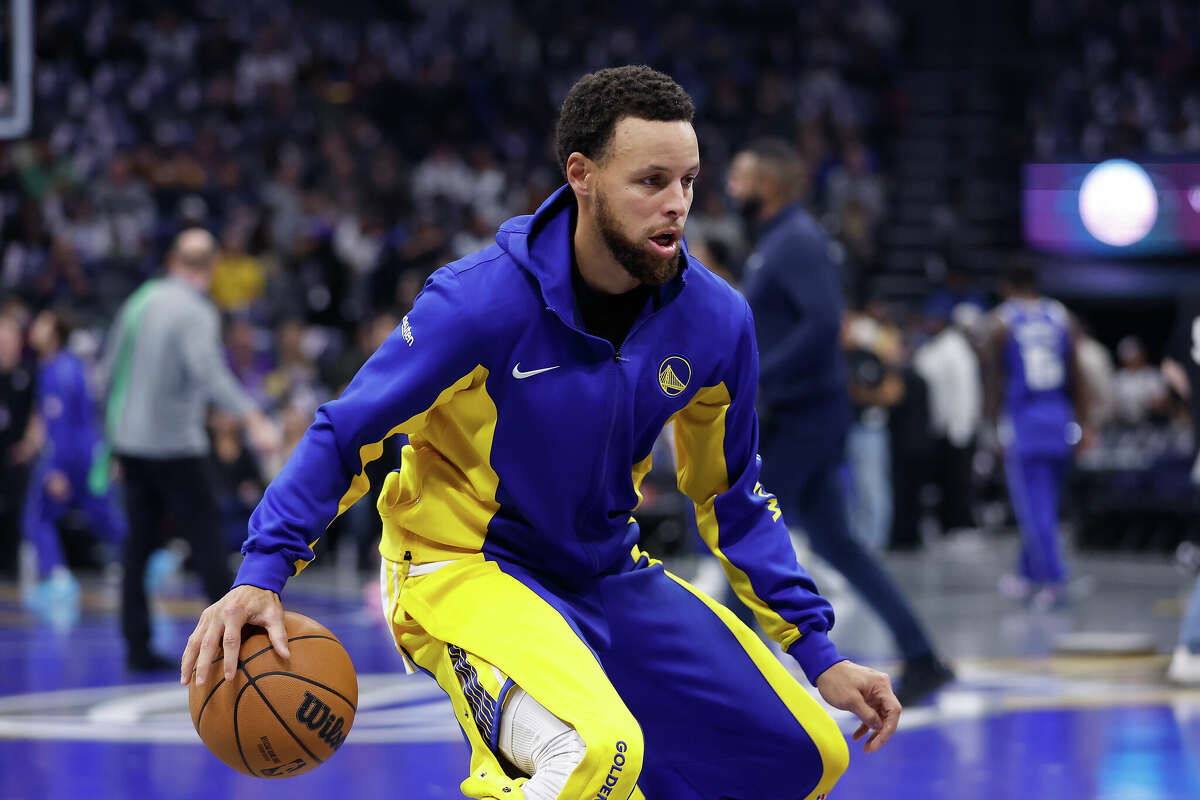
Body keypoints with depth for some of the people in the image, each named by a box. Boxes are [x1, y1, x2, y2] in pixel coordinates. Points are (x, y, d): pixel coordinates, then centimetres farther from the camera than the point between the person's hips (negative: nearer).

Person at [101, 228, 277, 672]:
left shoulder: (141, 300, 8)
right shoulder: (196, 313, -14)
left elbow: (109, 366, 14)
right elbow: (207, 369, -32)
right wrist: (251, 416, -42)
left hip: (129, 440, 7)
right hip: (175, 444, -7)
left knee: (139, 546, 9)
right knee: (207, 540, 0)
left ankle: (137, 646, 7)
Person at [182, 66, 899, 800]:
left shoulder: (715, 320, -6)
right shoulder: (482, 299, -21)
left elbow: (733, 499, 9)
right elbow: (346, 435, -11)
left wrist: (820, 656, 6)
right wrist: (262, 575, -23)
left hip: (608, 575, 7)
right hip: (459, 568, -6)